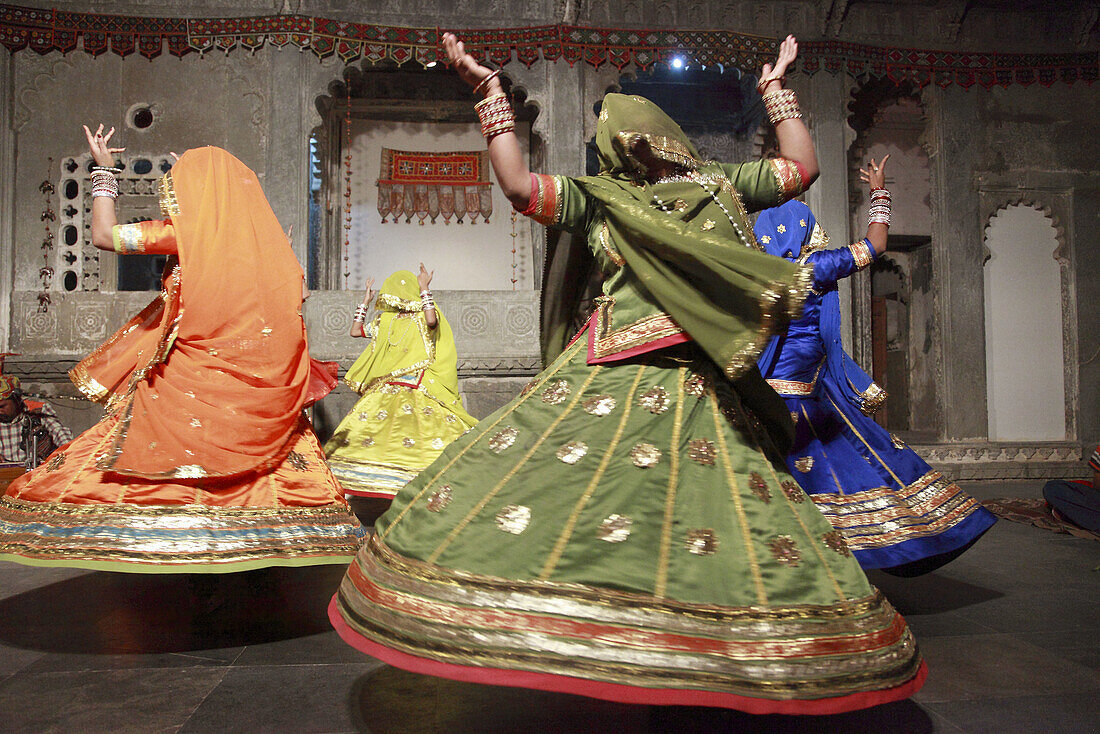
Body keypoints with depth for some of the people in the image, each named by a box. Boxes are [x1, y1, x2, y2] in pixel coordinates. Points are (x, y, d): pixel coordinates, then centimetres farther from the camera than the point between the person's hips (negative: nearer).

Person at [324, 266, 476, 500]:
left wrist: (425, 290, -14)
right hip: (386, 391, 5)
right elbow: (356, 331, 25)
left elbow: (432, 321, -23)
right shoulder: (386, 320, 18)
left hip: (419, 391, -5)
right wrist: (365, 301, 24)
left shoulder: (422, 317, 1)